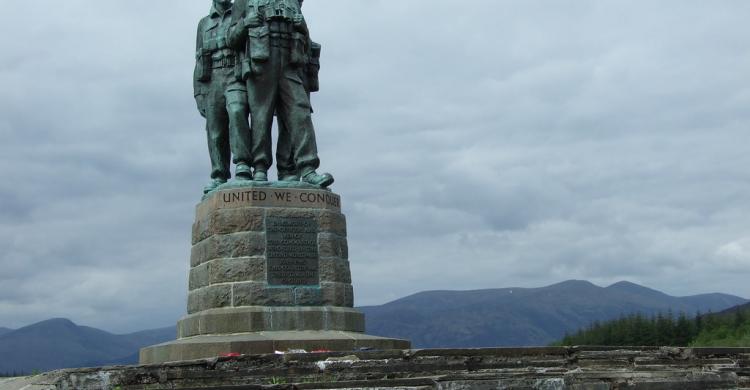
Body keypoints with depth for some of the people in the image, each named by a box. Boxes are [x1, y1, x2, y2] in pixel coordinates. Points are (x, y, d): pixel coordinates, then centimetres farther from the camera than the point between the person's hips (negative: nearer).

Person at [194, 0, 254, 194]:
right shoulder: (204, 24, 22)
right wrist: (199, 95, 5)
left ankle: (243, 169, -35)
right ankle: (219, 180, -1)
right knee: (216, 132, -4)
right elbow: (200, 63, 17)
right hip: (213, 83, 3)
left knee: (237, 113, -29)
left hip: (237, 79, -3)